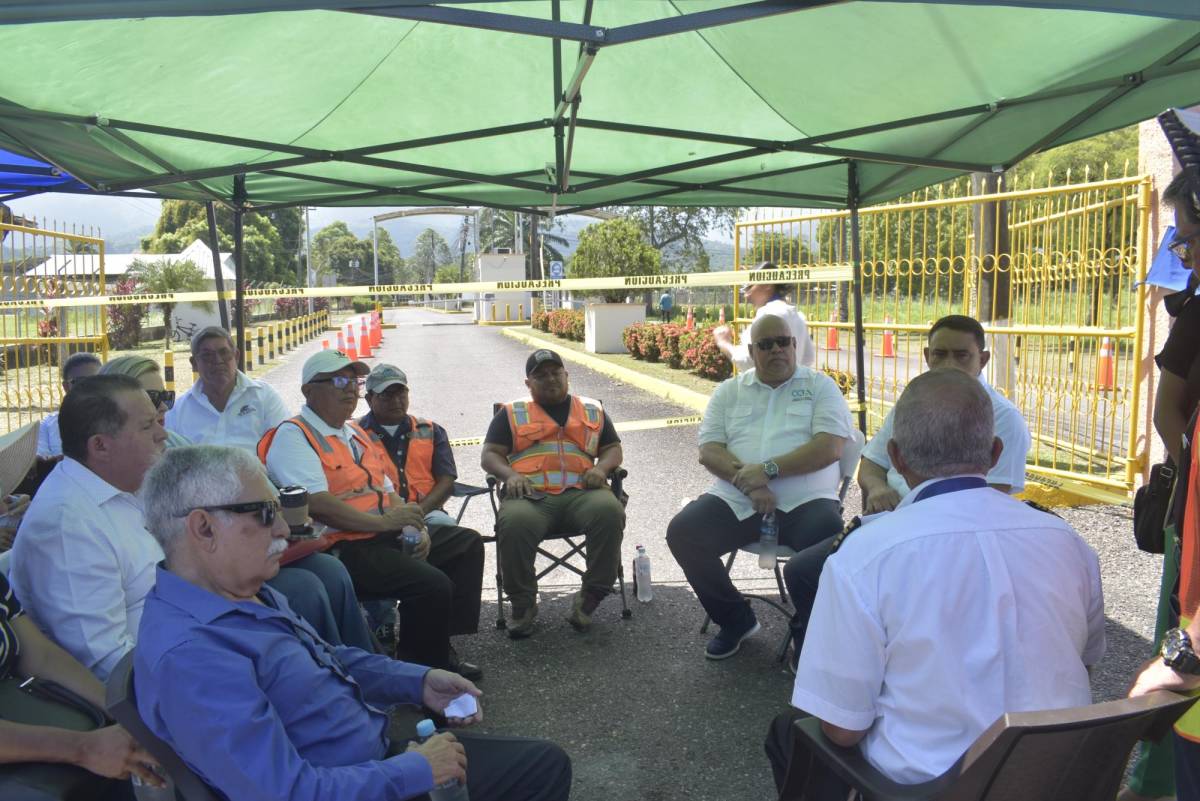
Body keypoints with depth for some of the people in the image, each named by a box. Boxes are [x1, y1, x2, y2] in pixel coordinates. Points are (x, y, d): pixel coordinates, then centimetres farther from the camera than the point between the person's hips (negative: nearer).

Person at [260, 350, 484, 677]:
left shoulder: (356, 432, 21)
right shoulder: (293, 436, -8)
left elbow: (388, 491, 20)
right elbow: (317, 504, -22)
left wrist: (414, 528, 2)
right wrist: (383, 521, -22)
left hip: (385, 536, 10)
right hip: (341, 548, -10)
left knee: (468, 544, 10)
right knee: (432, 584, -26)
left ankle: (440, 646, 9)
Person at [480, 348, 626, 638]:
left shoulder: (593, 410, 25)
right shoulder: (511, 413, 20)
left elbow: (613, 449, 25)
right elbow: (489, 455, 14)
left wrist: (601, 468, 1)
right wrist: (510, 475, -8)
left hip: (581, 492, 1)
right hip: (531, 495, -1)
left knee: (609, 511, -33)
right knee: (514, 523, -36)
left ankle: (589, 599, -18)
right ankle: (523, 605, -14)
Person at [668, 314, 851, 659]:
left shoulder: (820, 386, 10)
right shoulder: (729, 391, 17)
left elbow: (830, 448, -5)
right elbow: (709, 450, 6)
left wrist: (768, 470, -15)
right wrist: (746, 480, -13)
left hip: (805, 501, -2)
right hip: (735, 501, 3)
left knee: (830, 539, -34)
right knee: (682, 532, -20)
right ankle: (735, 619, 5)